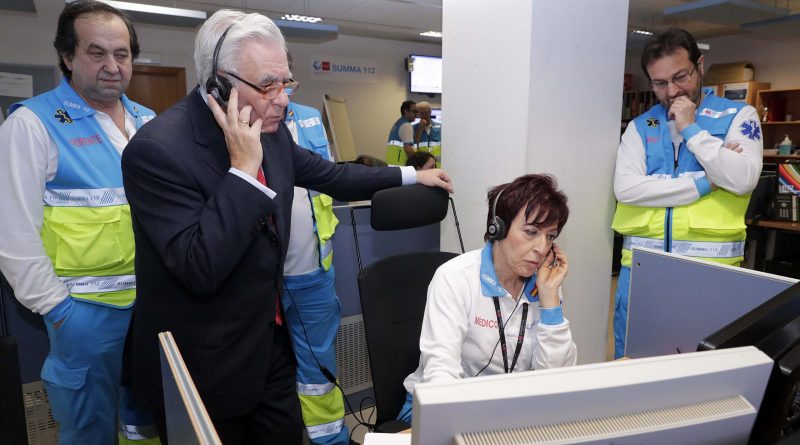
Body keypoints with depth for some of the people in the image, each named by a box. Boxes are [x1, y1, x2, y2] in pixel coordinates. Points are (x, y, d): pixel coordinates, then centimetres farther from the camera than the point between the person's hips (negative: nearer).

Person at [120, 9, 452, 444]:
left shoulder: (270, 129, -2)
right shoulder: (158, 149, -23)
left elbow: (327, 174, 14)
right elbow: (200, 271, -30)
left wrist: (410, 176, 19)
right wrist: (243, 166, -29)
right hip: (204, 368, -6)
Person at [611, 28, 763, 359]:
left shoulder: (737, 115, 5)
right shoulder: (640, 126, 9)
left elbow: (743, 180, -11)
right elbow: (625, 188, -7)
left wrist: (690, 129, -8)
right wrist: (705, 183, -9)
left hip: (710, 263, -1)